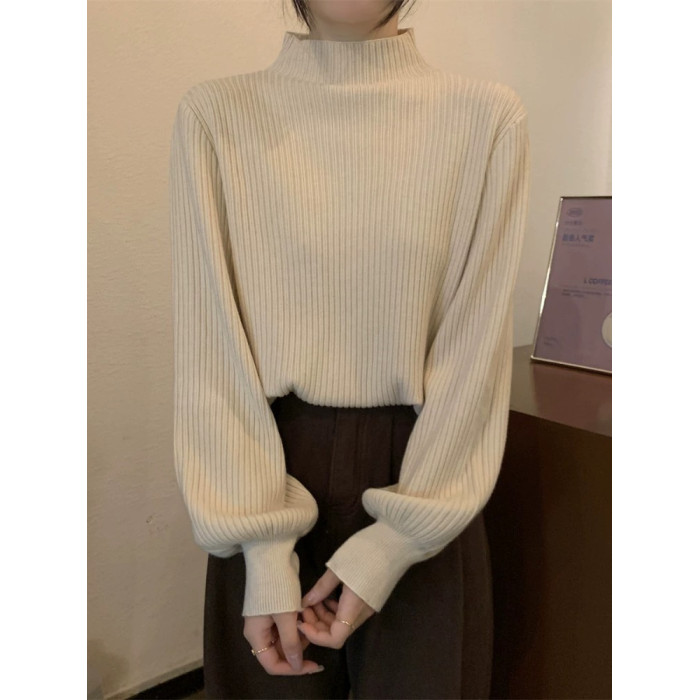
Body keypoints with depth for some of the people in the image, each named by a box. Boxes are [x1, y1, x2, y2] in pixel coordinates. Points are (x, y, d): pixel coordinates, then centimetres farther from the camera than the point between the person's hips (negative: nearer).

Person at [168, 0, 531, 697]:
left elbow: (478, 343, -6)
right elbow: (210, 347, -6)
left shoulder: (486, 115, -4)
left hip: (422, 467, 1)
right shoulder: (215, 113, -3)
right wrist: (263, 546, -11)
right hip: (269, 464, 1)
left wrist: (399, 537, -10)